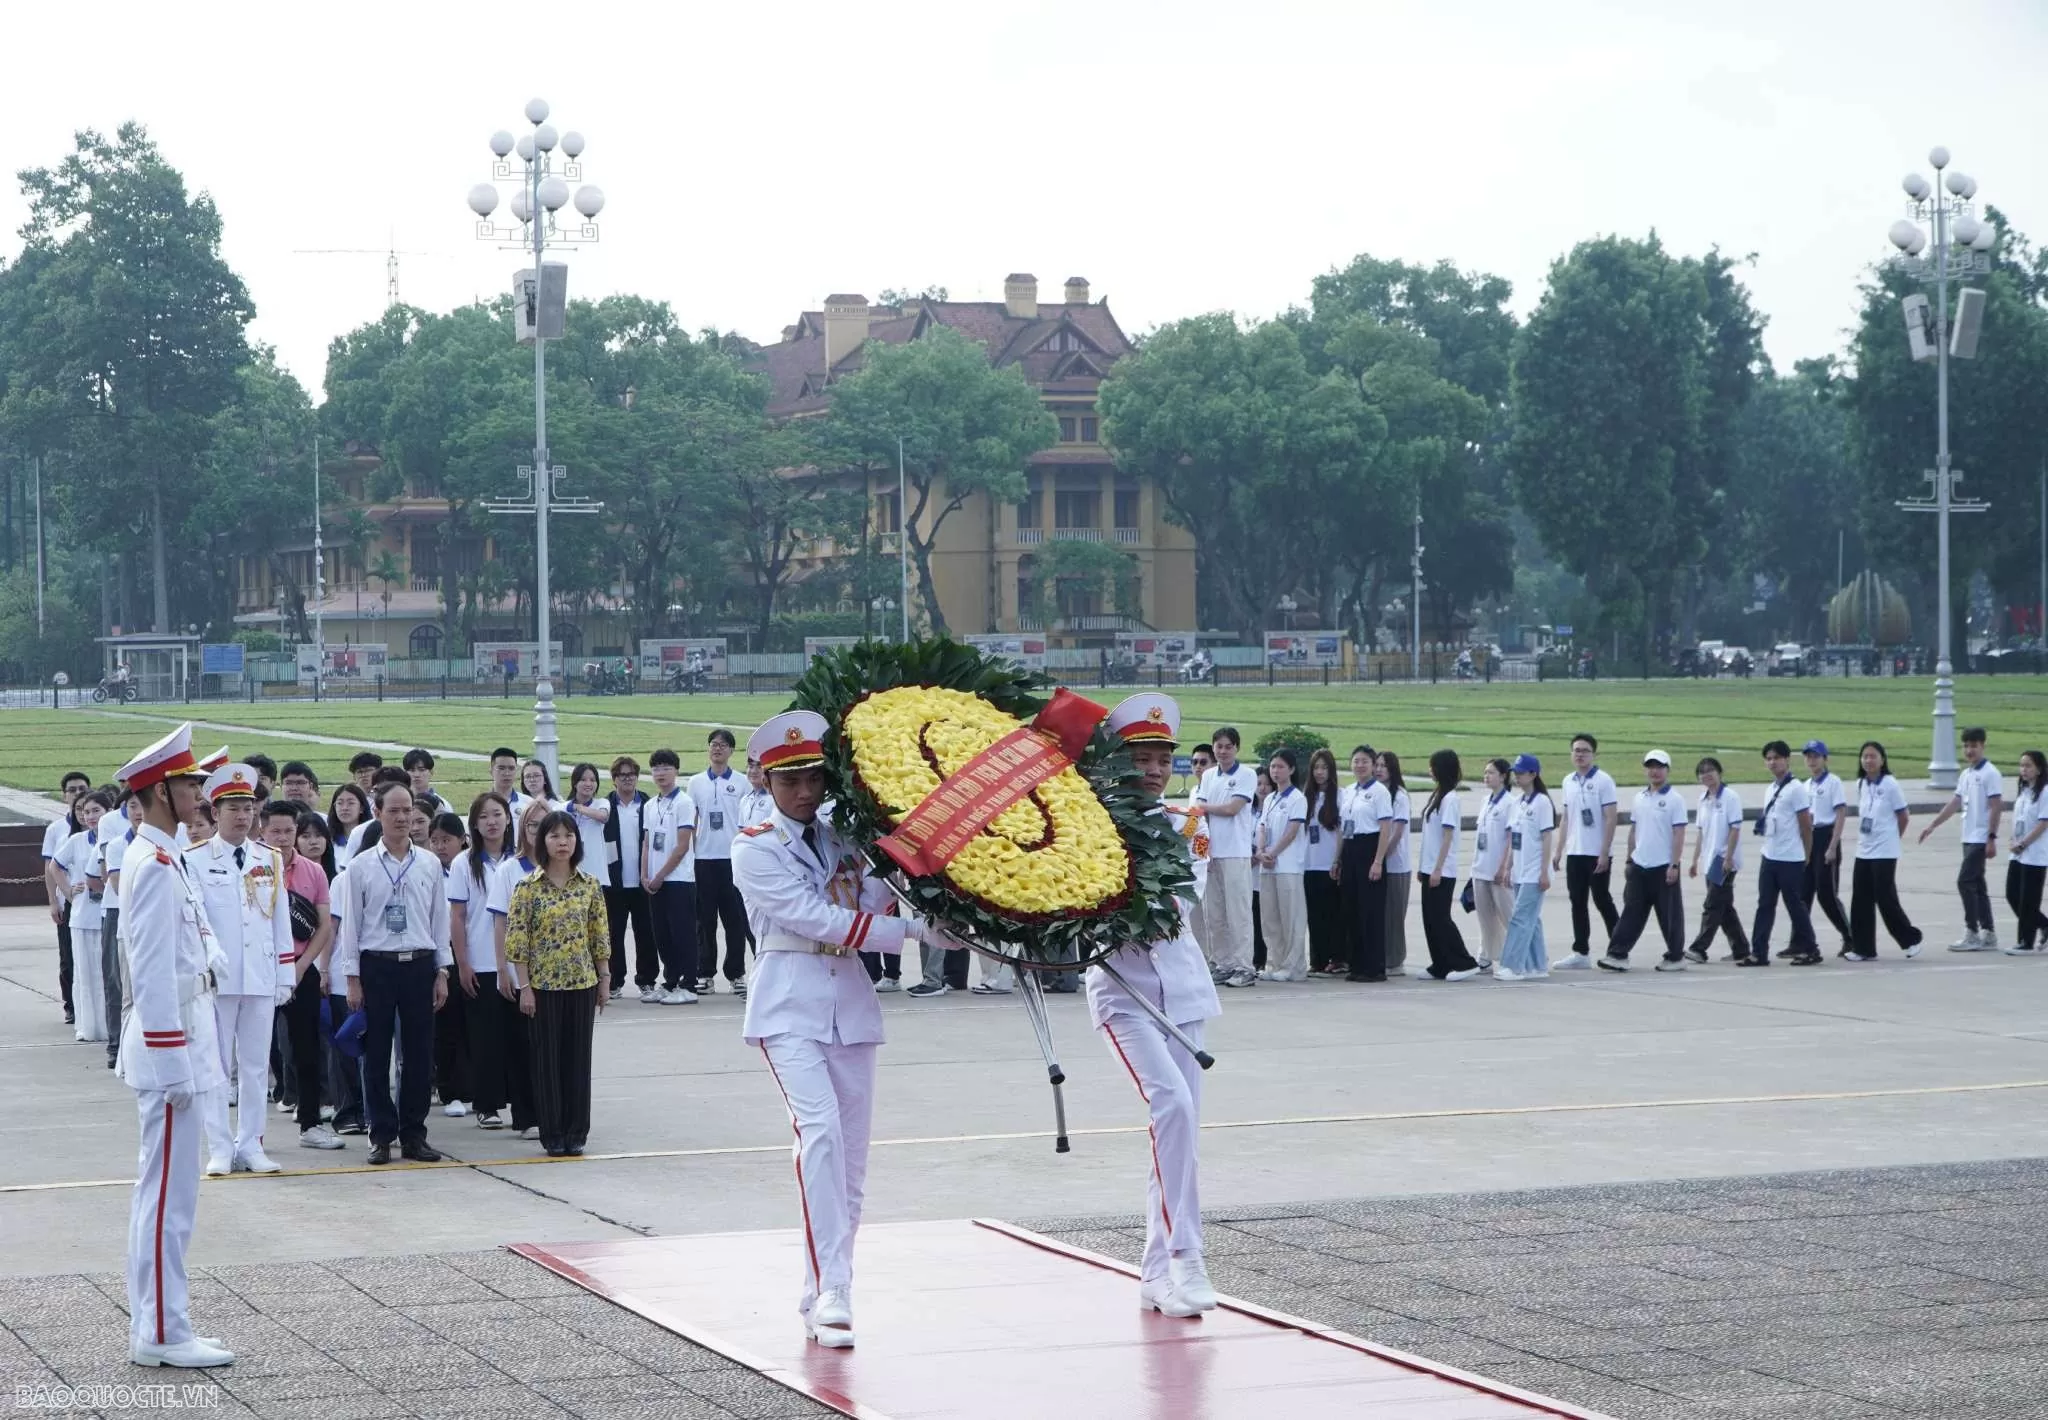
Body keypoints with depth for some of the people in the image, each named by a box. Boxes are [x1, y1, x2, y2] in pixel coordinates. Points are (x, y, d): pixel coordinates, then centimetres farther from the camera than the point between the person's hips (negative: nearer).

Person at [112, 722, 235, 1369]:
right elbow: (154, 970, -20)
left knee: (161, 1188, 13)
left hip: (172, 1041, 11)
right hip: (170, 1046, -11)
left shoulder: (158, 858, 15)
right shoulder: (157, 865, -17)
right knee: (170, 1192, -7)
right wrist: (173, 1061, -20)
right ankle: (161, 1333, -4)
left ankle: (152, 1325, 18)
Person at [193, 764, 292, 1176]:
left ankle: (250, 1146, 13)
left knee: (256, 1064, 7)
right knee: (217, 1064, 1)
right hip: (215, 978, -3)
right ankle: (220, 1149, 5)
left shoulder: (271, 859, 10)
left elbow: (281, 920, 11)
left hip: (261, 977, 4)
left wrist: (286, 976, 8)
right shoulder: (195, 860, -1)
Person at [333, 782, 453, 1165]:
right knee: (377, 1056, 3)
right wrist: (352, 979, -2)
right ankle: (382, 1136, 10)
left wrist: (441, 972, 6)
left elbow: (440, 918, 9)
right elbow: (351, 923, 1)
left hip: (419, 964, 2)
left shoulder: (430, 864, 5)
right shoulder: (362, 866, -1)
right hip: (376, 965, -2)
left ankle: (413, 1135, 12)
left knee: (419, 1054, 4)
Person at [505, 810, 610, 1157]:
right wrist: (524, 987, -10)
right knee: (547, 1059, 2)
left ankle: (576, 1132, 13)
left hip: (582, 983, 2)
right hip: (543, 985, -2)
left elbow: (600, 936, 8)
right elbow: (517, 940, -6)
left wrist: (604, 980, 6)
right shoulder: (528, 887, -6)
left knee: (579, 1057, 6)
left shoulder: (589, 885, 3)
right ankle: (552, 1134, 9)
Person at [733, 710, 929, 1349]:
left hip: (851, 1004, 6)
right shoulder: (755, 852, -4)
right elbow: (821, 921, -14)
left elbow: (875, 907, 3)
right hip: (790, 1007, -6)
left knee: (852, 1157, 5)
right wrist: (920, 930, -18)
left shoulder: (844, 839, 13)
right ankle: (832, 1291, -27)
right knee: (820, 1132, -23)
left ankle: (821, 1295, 16)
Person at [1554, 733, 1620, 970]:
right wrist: (1559, 850, 12)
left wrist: (1604, 853, -16)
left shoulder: (1603, 781, -8)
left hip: (1597, 854, -6)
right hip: (1575, 853, 6)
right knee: (1577, 903, 7)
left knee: (1602, 901, -1)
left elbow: (1611, 818, -11)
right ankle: (1581, 953, 11)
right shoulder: (1568, 781, 11)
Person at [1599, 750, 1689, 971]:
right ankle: (1618, 955, -1)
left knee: (1669, 914, 3)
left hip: (1664, 867, -5)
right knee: (1632, 912, 2)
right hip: (1639, 866, 5)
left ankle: (1675, 956, 13)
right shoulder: (1640, 797, 11)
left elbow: (1679, 834, -10)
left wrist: (1674, 865, -15)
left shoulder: (1674, 799, -7)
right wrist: (1629, 860, 14)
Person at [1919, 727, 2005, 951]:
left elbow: (1995, 807, -15)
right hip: (1969, 838, 9)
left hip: (1981, 839, -9)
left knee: (1965, 882, -11)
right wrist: (1932, 826, 14)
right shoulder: (1966, 774, 14)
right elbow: (1954, 803, 18)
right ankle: (1988, 934, 13)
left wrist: (1992, 839, -19)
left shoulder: (1990, 773, -11)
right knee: (1977, 885, 9)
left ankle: (1972, 934, -8)